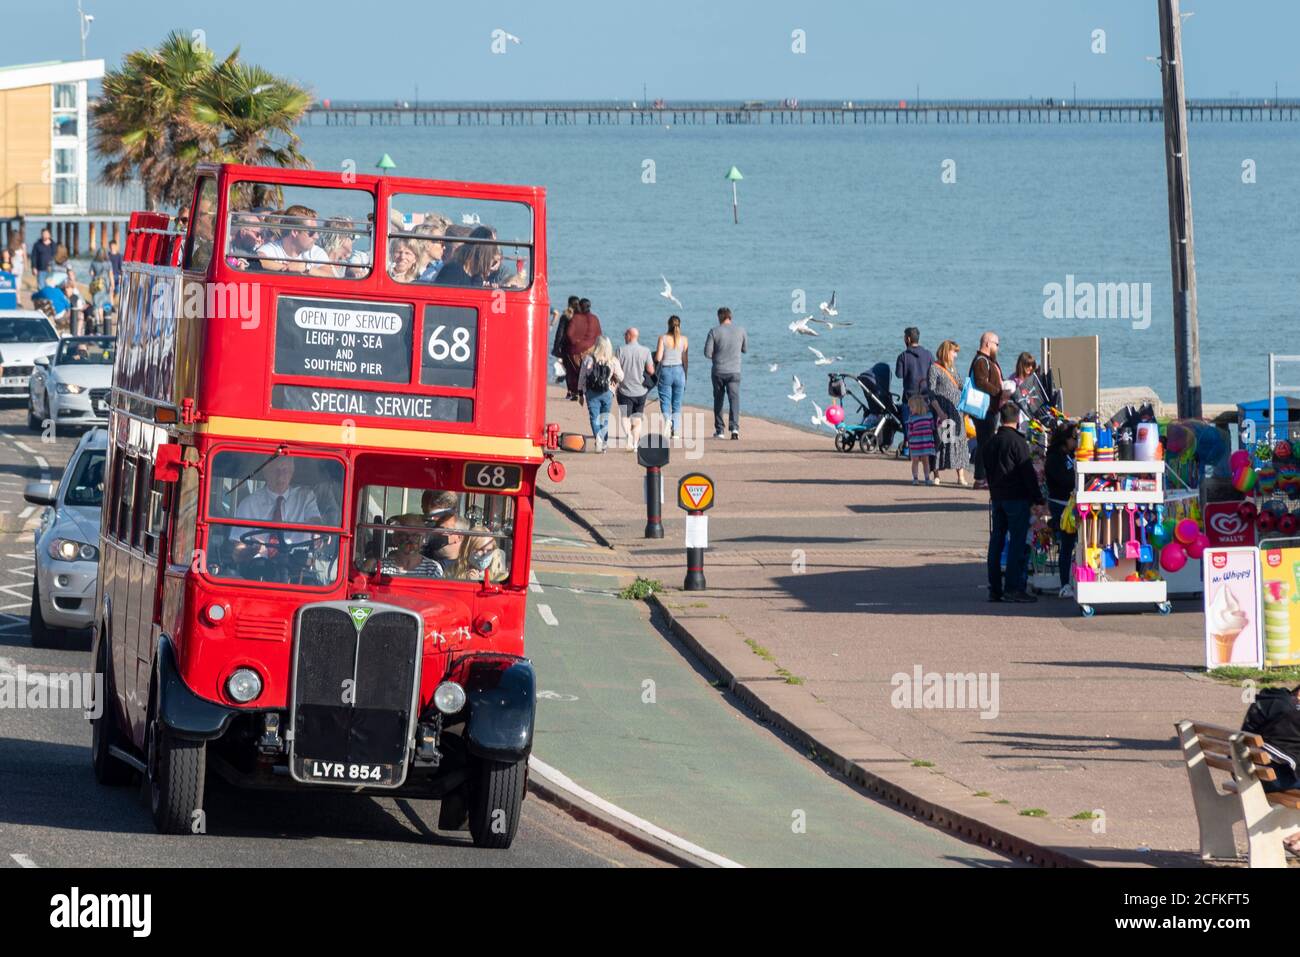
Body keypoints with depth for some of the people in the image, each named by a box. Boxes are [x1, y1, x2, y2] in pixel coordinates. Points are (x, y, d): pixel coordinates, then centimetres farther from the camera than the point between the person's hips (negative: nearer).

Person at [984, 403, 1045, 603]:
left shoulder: (990, 443, 10)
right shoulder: (1017, 442, -13)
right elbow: (1028, 473, -13)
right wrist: (1038, 498, -6)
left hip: (997, 497, 7)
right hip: (1017, 497, -7)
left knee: (996, 541, 9)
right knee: (1018, 542, -5)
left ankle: (994, 588, 11)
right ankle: (1013, 588, -10)